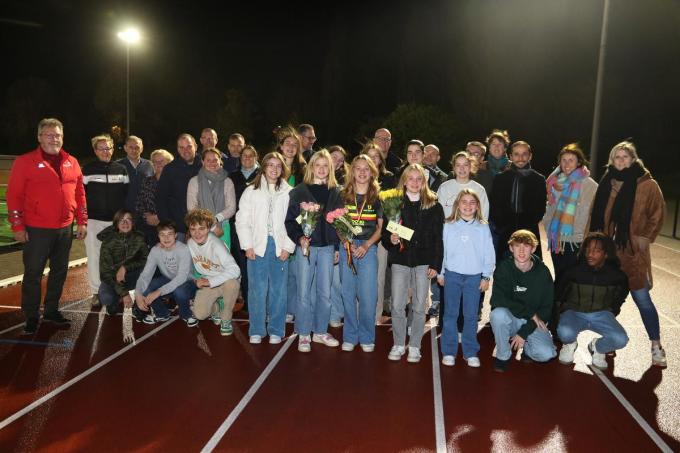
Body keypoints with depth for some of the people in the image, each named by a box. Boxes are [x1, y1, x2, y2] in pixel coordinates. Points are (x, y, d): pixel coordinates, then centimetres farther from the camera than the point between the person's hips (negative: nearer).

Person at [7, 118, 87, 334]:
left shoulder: (71, 162, 9)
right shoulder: (25, 162, -5)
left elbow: (79, 193, 12)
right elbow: (14, 195, -7)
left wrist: (82, 221, 8)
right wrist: (17, 226, -11)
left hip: (65, 229, 5)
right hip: (36, 230, -4)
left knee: (59, 271, 13)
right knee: (33, 274, 3)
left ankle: (52, 310, 28)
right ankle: (31, 317, 15)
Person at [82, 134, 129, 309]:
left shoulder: (121, 169, 7)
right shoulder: (87, 169, 1)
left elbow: (127, 194, 10)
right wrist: (83, 217, -6)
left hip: (116, 221, 2)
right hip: (94, 221, -1)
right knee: (94, 257, 1)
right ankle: (97, 292, 11)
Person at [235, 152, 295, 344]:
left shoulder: (289, 193, 5)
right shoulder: (251, 191, 6)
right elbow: (242, 220, 4)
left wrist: (288, 247, -4)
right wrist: (247, 246, -3)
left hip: (280, 248, 0)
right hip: (257, 247, 0)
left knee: (278, 290, 3)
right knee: (257, 289, -1)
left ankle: (276, 330, 15)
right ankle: (256, 330, 12)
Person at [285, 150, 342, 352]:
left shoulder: (335, 192, 9)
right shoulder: (299, 191, 0)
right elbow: (290, 220, -3)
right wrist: (299, 238, -18)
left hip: (327, 247, 3)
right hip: (306, 246, -3)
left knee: (325, 292, 8)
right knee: (304, 292, 1)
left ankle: (320, 331, 23)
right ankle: (304, 334, 12)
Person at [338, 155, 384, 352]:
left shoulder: (378, 197, 4)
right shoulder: (343, 196, 7)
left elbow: (381, 227, 3)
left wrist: (366, 245, -11)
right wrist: (346, 242, -10)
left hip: (369, 248, -1)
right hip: (347, 247, 1)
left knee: (368, 295, -3)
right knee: (348, 293, 4)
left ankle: (367, 338, 11)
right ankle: (350, 337, 16)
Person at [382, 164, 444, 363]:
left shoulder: (433, 206, 2)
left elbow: (438, 238, 1)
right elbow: (384, 230, 8)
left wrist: (435, 264, -4)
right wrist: (390, 239, -15)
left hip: (423, 261, -1)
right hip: (400, 260, 1)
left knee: (419, 306, 5)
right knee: (397, 305, 1)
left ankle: (414, 346, 19)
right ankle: (398, 345, 17)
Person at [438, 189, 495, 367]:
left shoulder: (483, 228, 3)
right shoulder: (449, 226, 3)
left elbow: (489, 254, 5)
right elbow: (442, 250, 6)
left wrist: (486, 276, 1)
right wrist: (440, 273, 6)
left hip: (474, 277, 0)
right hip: (452, 274, 0)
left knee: (471, 315, 6)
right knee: (450, 314, 5)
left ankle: (470, 352, 15)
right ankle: (449, 352, 12)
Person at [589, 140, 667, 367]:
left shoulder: (647, 185, -6)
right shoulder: (606, 183, 7)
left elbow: (657, 214, -1)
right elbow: (596, 214, 14)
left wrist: (644, 237, -6)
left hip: (633, 251, -4)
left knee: (642, 298, -1)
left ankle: (656, 346, 13)